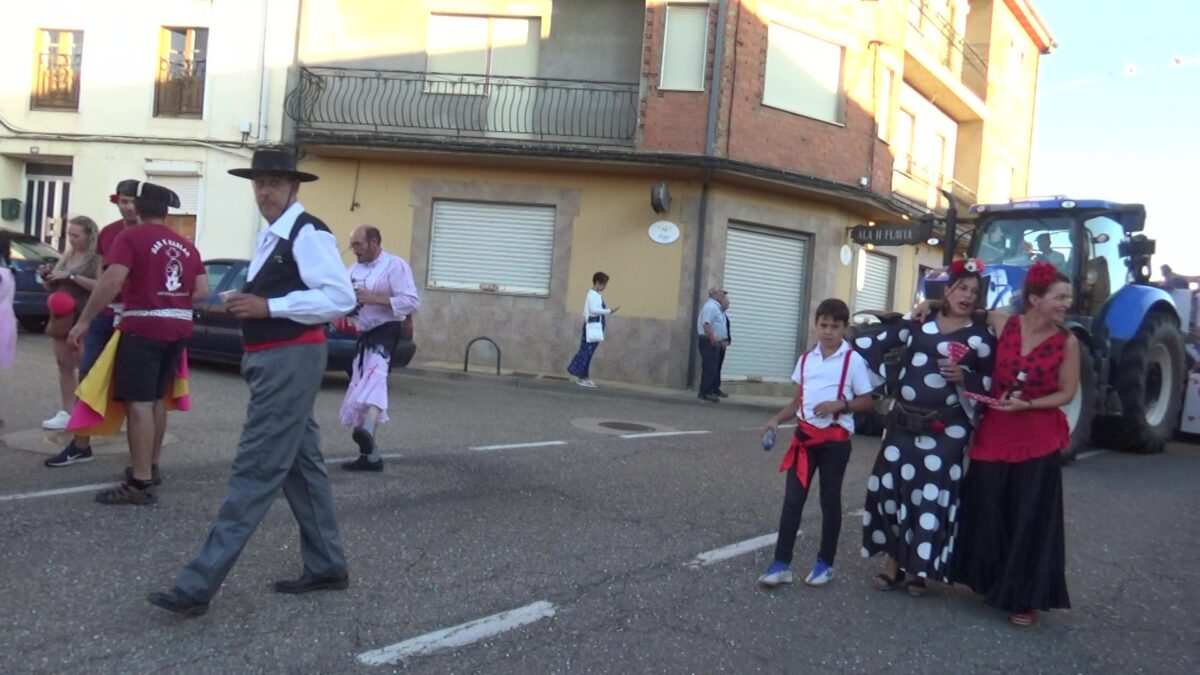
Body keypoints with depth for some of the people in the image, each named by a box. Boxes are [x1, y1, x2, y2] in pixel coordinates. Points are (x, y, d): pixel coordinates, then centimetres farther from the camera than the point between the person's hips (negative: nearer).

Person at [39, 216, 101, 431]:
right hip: (62, 317, 7)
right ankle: (65, 412, 11)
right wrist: (46, 277, 2)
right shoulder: (67, 256, 15)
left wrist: (71, 276, -20)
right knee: (64, 366, 7)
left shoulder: (98, 257, -6)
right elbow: (52, 288, 23)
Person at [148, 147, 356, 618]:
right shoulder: (270, 236, 16)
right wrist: (246, 305, 10)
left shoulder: (309, 233, -14)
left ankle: (198, 586, -6)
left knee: (255, 471, -8)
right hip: (274, 359, 11)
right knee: (300, 465, 15)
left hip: (291, 360, -11)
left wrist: (267, 307, -23)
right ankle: (326, 567, 26)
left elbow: (341, 298, -23)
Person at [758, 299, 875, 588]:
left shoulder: (853, 360, -6)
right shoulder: (806, 359, 7)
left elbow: (866, 402, -2)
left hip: (836, 440, -3)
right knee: (792, 499, 1)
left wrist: (839, 404, -19)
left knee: (830, 500, 8)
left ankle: (825, 563, 21)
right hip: (805, 435, 4)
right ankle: (781, 564, 4)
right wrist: (777, 419, -2)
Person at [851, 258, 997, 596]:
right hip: (903, 421, 2)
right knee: (890, 487, 2)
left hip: (945, 428, -2)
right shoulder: (919, 321, 6)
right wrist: (891, 376, 5)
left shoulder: (981, 335, 2)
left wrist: (964, 378, -13)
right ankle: (894, 563, 15)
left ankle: (918, 569, 12)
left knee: (932, 496, -3)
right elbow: (867, 344, 9)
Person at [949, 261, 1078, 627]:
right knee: (988, 511, 9)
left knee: (1031, 519, 2)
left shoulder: (1067, 342, -6)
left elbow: (1066, 393, -2)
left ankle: (1025, 597, 13)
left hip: (1038, 439, -2)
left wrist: (1026, 404, -17)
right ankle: (991, 582, 28)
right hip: (994, 431, 2)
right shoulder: (1002, 324, -4)